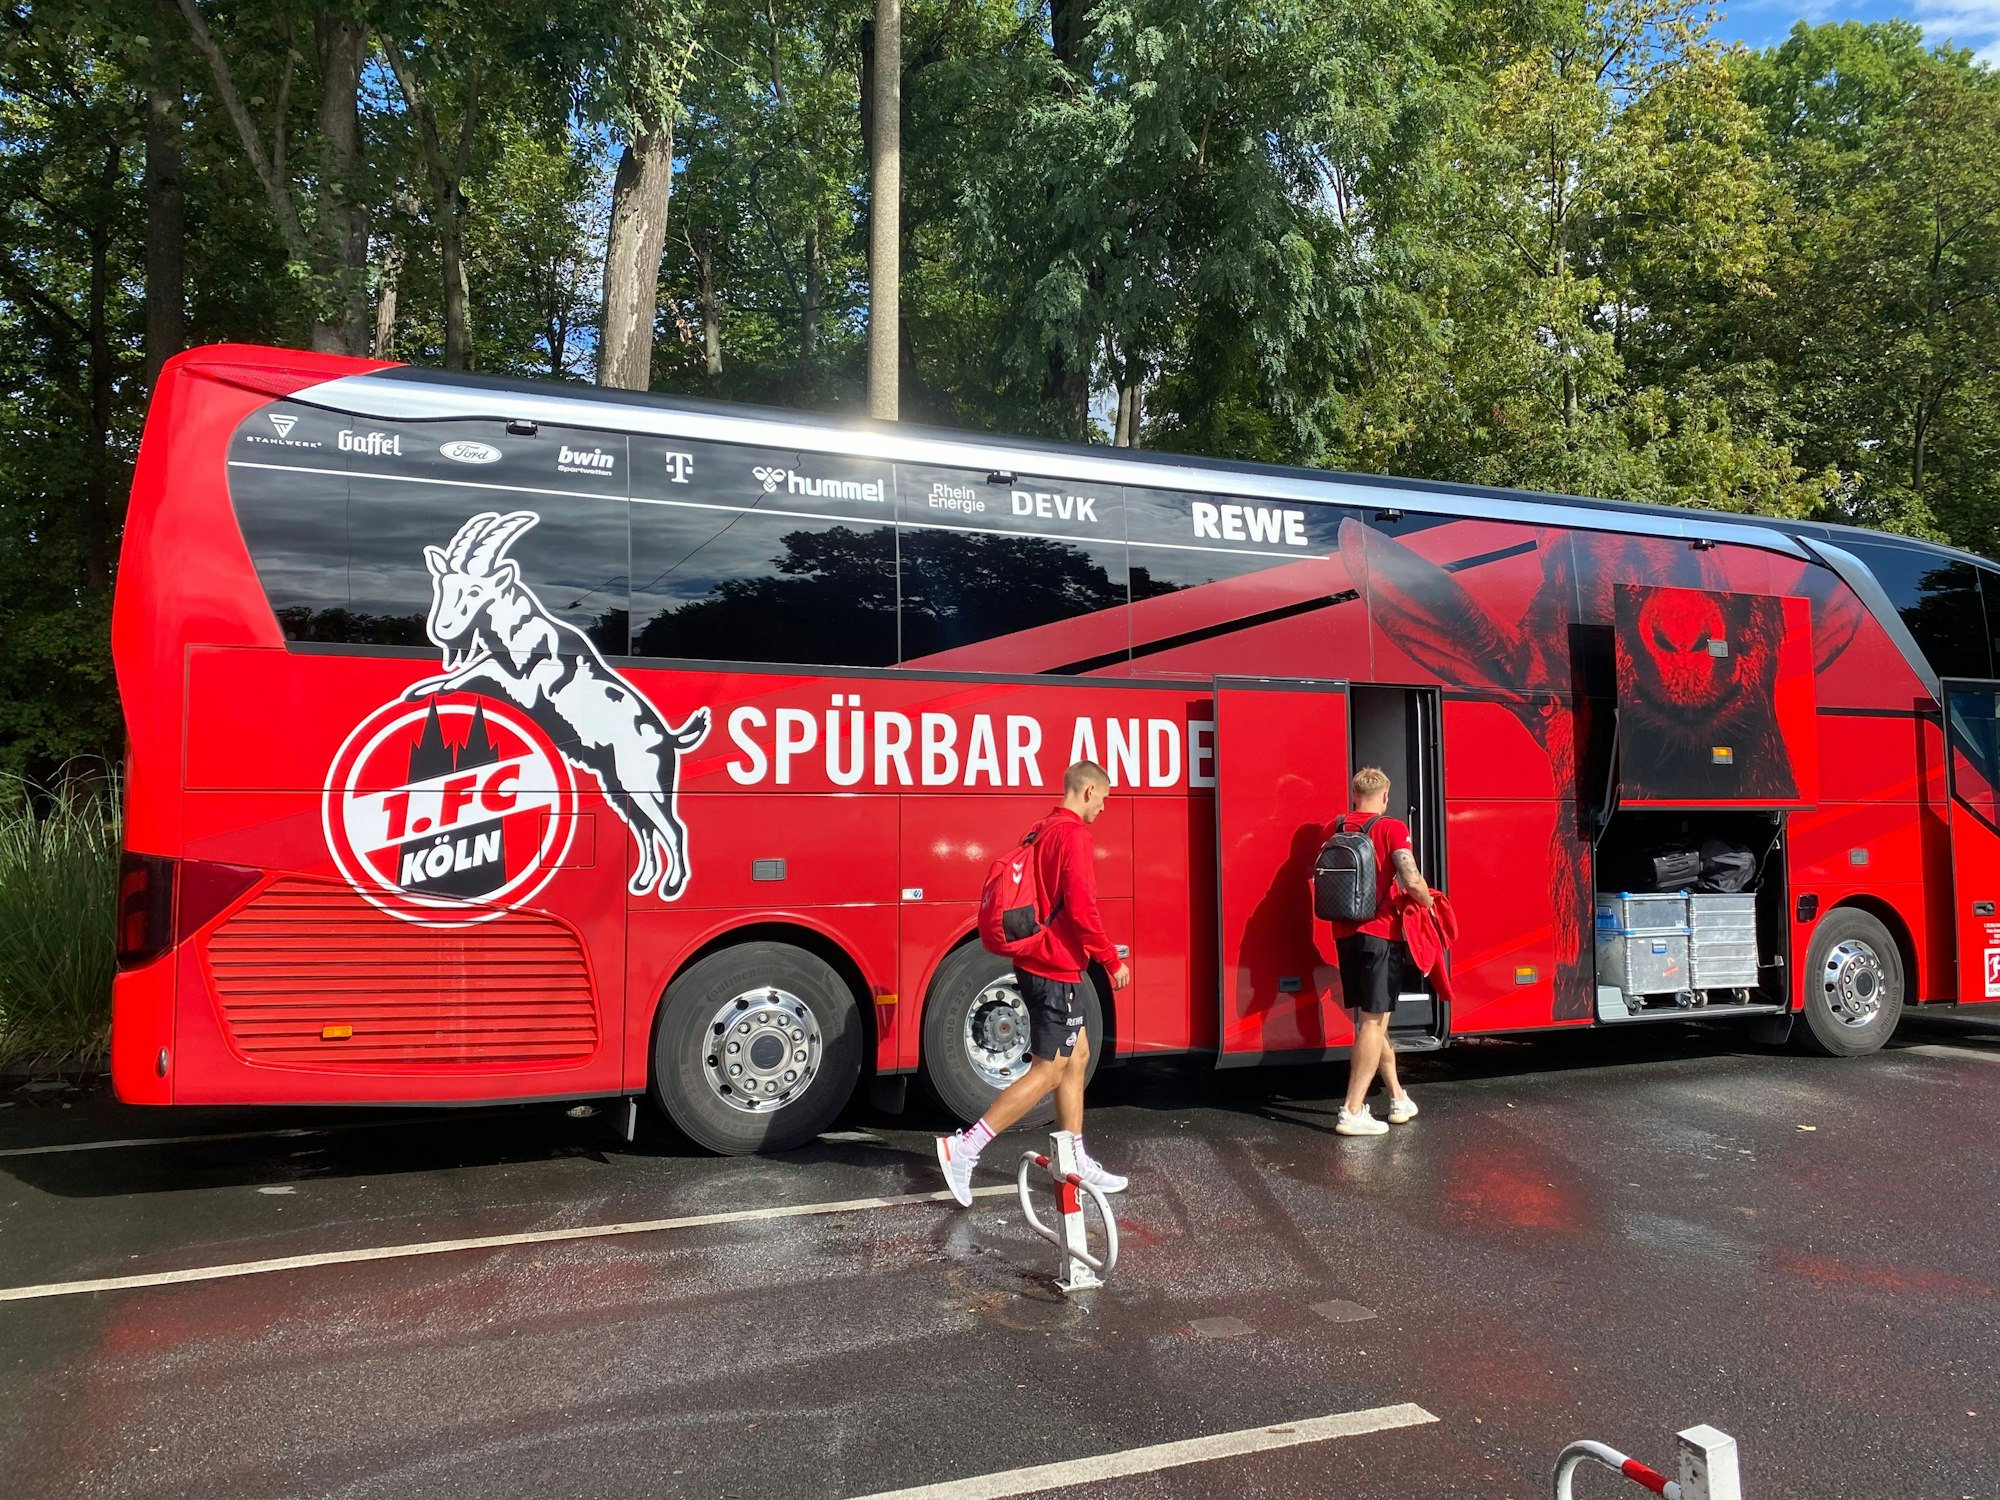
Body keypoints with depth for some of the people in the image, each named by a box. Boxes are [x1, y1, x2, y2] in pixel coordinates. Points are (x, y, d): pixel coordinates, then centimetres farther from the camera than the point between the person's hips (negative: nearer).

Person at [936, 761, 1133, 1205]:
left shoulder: (1044, 830, 13)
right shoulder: (1073, 834, -17)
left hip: (1042, 963, 10)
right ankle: (965, 1148, -8)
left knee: (1077, 1055, 16)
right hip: (1056, 969, -10)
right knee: (1048, 1071, -6)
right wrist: (1113, 961, -12)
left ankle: (1074, 1160, 21)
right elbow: (1081, 909, -22)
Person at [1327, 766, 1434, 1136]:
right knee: (1374, 1021, -3)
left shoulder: (1336, 828, 8)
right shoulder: (1392, 828, -9)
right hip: (1379, 934, -6)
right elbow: (1412, 882, -19)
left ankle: (1398, 1099, 26)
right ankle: (1352, 1112, -8)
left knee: (1368, 1019, 15)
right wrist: (1427, 902, 0)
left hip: (1345, 935, 6)